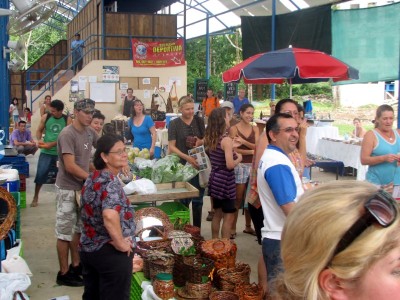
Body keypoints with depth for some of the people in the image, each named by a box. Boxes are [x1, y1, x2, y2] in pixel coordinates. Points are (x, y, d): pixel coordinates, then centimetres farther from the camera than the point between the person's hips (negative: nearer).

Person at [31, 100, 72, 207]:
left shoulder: (67, 120, -6)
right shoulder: (45, 117, 0)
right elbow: (39, 130, 9)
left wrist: (52, 144, -18)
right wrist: (39, 140, -13)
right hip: (46, 152, 1)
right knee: (40, 174, 0)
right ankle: (35, 197, 16)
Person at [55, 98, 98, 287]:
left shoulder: (90, 132, 4)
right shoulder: (67, 134, -20)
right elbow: (70, 166, -24)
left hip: (82, 186, 8)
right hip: (67, 189, -8)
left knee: (78, 228, 16)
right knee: (65, 231, 2)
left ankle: (76, 265, 29)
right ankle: (63, 273, 11)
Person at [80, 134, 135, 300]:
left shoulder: (92, 178, 7)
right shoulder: (111, 182, -21)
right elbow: (110, 216, -38)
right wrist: (121, 244, -25)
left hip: (88, 248, 9)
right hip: (110, 253, -9)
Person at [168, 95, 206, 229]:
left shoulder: (199, 121, 3)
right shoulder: (174, 124, -4)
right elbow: (171, 146, -8)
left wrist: (201, 142, -12)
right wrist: (187, 158, -21)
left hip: (199, 164, 2)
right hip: (182, 166, -2)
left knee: (198, 199, 8)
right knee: (183, 199, 5)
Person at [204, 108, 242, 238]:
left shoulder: (210, 138, 4)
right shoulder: (226, 140, -19)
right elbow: (230, 165, -25)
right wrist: (239, 158, -6)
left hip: (215, 179, 8)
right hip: (225, 181, -8)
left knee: (217, 214, 19)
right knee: (229, 216, 1)